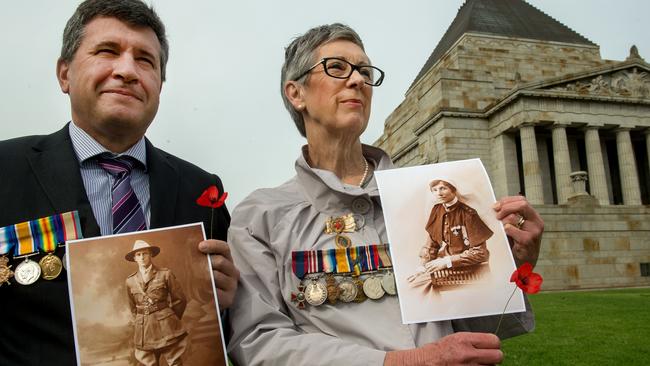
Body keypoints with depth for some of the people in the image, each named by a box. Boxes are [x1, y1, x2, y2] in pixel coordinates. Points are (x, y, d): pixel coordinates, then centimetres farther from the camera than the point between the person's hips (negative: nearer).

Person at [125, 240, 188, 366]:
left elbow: (180, 300, 3)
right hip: (144, 331, 3)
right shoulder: (130, 281, 7)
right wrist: (142, 323, 15)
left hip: (166, 327, -2)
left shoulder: (165, 274, -2)